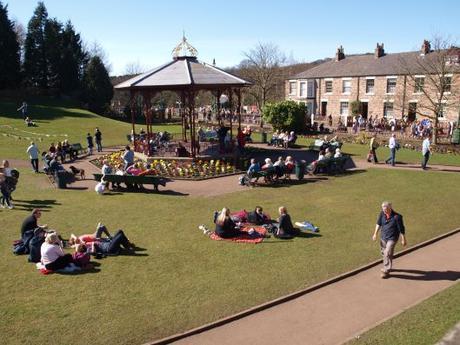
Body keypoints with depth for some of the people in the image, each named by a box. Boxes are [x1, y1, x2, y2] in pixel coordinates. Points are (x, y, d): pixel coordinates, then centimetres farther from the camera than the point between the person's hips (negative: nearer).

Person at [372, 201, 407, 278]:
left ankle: (386, 271, -1)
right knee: (384, 252, 19)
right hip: (383, 237, 6)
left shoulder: (397, 217, -21)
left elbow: (401, 229, -12)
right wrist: (375, 233, -1)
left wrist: (403, 240, -6)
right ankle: (387, 267, 41)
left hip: (392, 238, -6)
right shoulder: (382, 213, -9)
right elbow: (378, 223, 4)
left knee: (388, 253, -13)